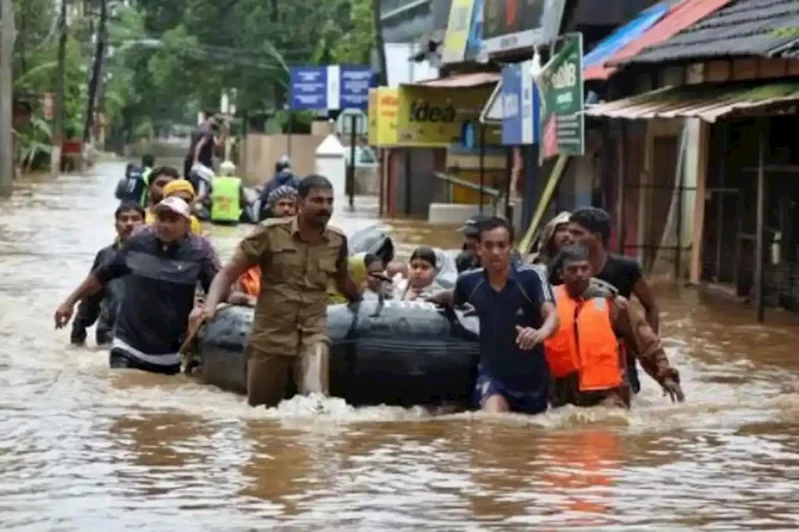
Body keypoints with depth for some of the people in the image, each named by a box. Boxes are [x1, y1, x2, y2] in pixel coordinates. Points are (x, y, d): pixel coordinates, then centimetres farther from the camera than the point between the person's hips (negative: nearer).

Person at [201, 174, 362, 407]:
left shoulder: (337, 241, 4)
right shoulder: (271, 232, -6)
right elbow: (229, 272, -5)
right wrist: (210, 306, -19)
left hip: (313, 335, 1)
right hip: (270, 336, -1)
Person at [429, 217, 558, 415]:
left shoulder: (531, 277, -19)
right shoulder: (470, 281, -7)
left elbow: (552, 315, -33)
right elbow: (453, 298, 18)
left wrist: (541, 333, -54)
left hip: (531, 376, 0)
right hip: (493, 372, 0)